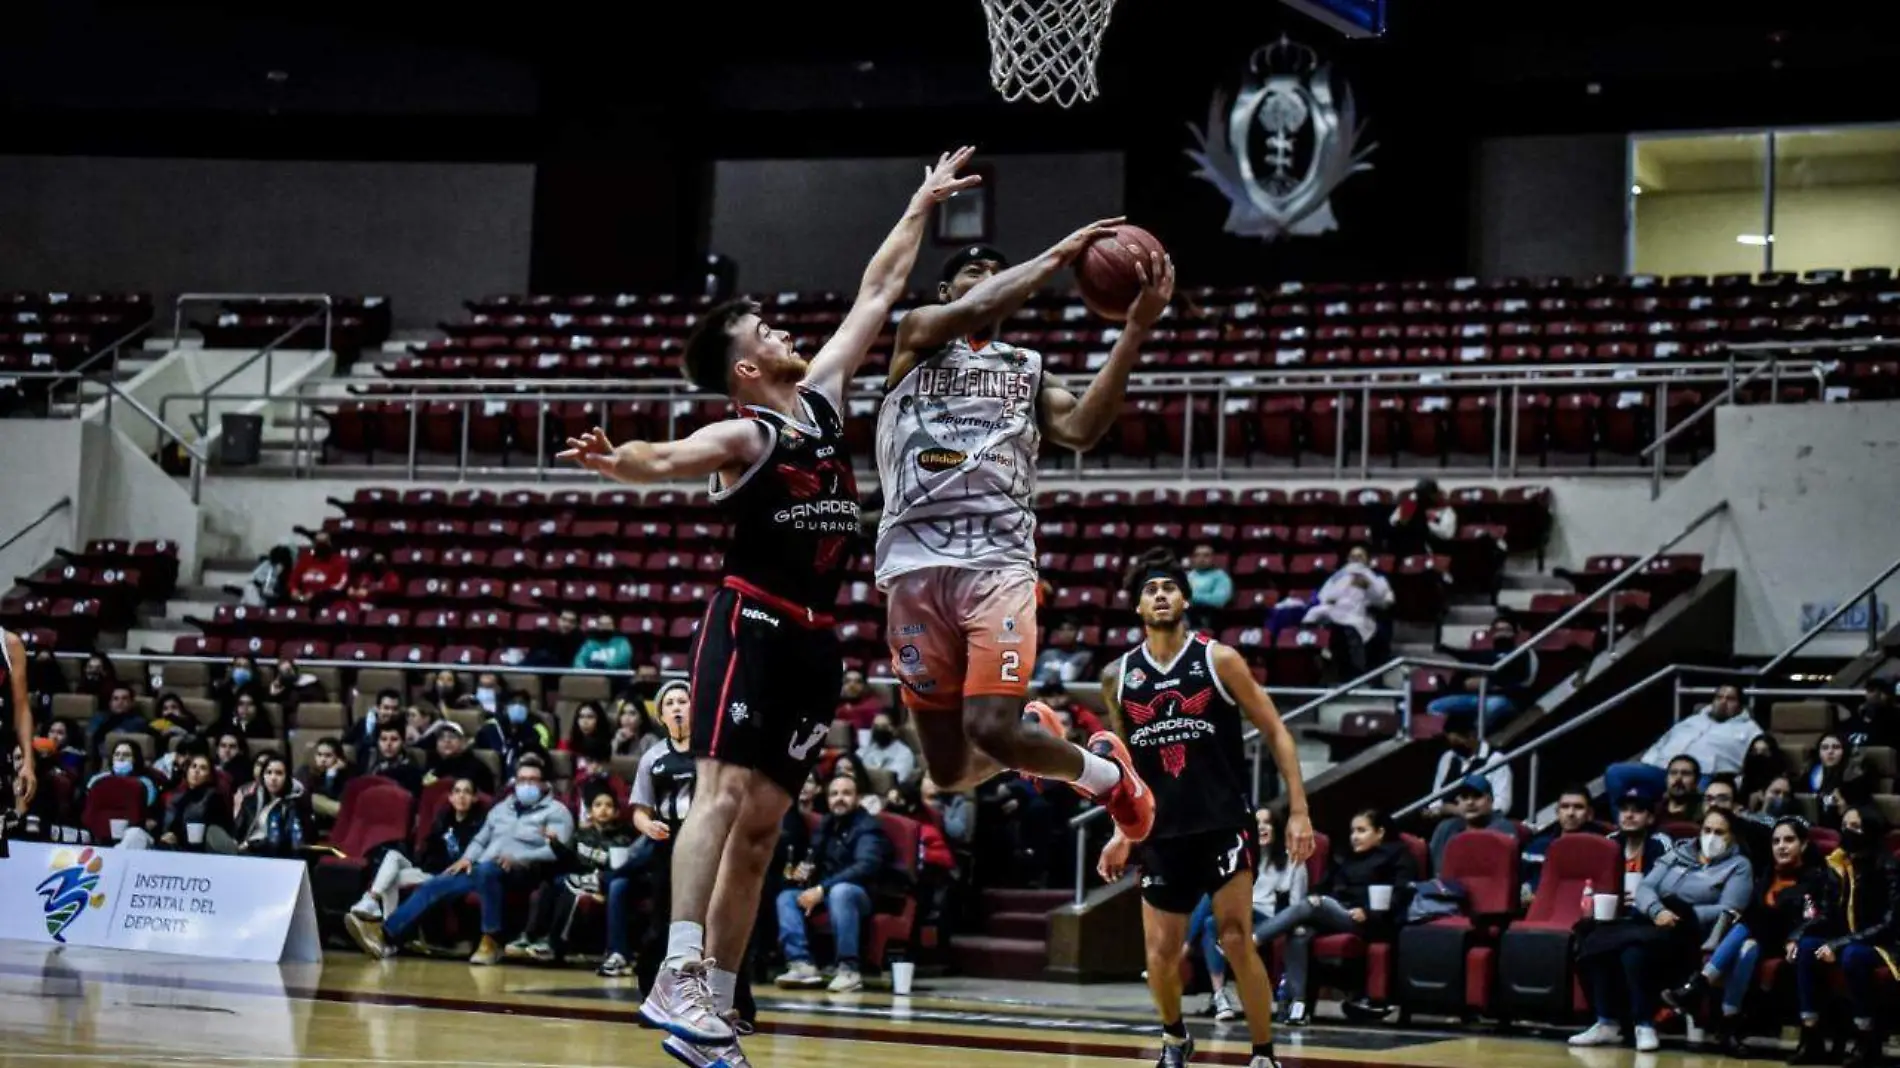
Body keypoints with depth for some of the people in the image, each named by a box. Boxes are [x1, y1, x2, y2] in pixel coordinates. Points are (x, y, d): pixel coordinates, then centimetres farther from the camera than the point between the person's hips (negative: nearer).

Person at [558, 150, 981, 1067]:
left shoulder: (821, 397, 14)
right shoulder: (742, 436, -8)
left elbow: (875, 294, 22)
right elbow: (669, 458, -29)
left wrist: (921, 209, 27)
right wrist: (616, 462, -51)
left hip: (812, 640, 7)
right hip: (751, 625, -7)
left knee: (761, 827, 5)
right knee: (725, 793, -21)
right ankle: (678, 981, -30)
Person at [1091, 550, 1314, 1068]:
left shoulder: (1218, 660, -4)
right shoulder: (1118, 677, 5)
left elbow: (1276, 733, -2)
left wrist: (1298, 811, -10)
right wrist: (1122, 831, 10)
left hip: (1226, 823, -3)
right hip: (1163, 832, 3)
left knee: (1236, 940, -14)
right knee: (1161, 952, 3)